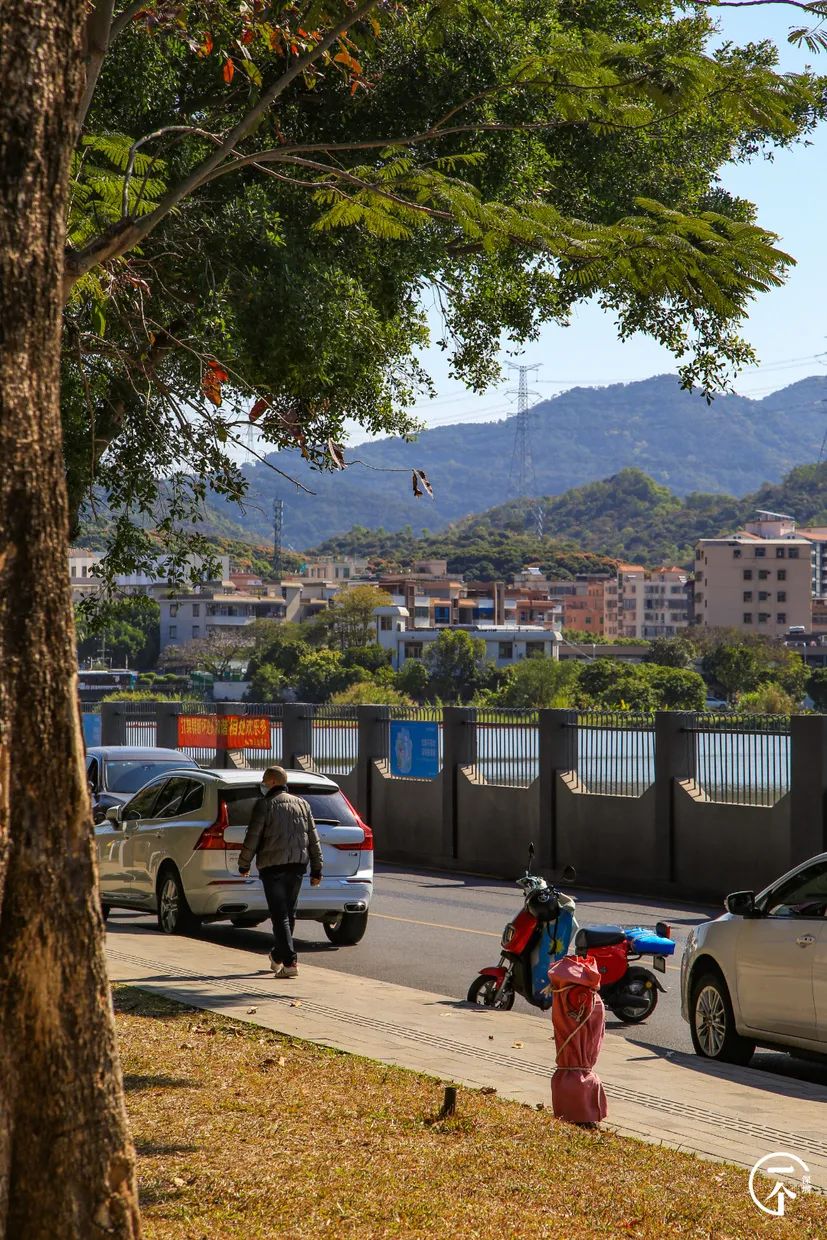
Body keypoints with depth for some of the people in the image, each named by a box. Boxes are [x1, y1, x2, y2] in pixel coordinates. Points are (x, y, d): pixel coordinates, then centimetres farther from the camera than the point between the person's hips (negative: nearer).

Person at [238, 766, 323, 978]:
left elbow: (252, 837, -8)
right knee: (289, 913, 17)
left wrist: (244, 864, 3)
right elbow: (313, 839, 12)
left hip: (273, 866, -6)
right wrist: (316, 870, 15)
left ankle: (289, 962, -17)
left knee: (280, 915, -7)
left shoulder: (265, 804, -4)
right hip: (298, 865, 6)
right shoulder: (302, 804, 13)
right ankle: (277, 957, 32)